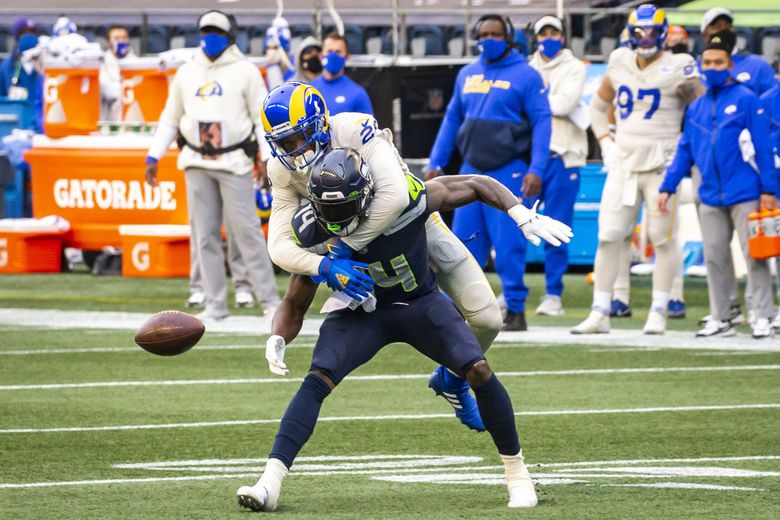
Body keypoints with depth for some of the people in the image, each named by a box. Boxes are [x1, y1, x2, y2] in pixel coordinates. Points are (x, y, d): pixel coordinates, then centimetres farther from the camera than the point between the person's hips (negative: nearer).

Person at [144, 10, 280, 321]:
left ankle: (269, 300, -4)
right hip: (197, 164, 4)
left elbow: (262, 117, -1)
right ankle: (215, 304, 7)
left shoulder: (245, 71, 1)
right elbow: (170, 118, 18)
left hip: (234, 163, -4)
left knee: (246, 231, -8)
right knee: (205, 235, 3)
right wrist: (154, 156, 12)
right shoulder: (187, 73, 13)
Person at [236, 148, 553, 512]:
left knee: (478, 369, -20)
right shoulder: (314, 233, -22)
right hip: (362, 313, 1)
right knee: (318, 379, -23)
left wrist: (522, 216, -27)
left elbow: (478, 185, -14)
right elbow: (296, 304, -7)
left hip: (420, 303, -1)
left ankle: (516, 470, 0)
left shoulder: (406, 198, -30)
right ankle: (270, 483, -27)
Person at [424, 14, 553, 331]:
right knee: (465, 241, 5)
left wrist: (536, 170, -16)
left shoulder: (525, 76, -4)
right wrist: (436, 163, 16)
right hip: (472, 170, 5)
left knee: (508, 245, -6)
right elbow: (452, 119, 20)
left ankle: (515, 310, 3)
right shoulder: (467, 75, 13)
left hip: (508, 173, -5)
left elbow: (542, 123, -7)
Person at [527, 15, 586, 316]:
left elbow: (564, 103, -11)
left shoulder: (573, 68, 4)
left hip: (561, 156, -3)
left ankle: (553, 295, 4)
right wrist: (552, 103, -8)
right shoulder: (527, 70, 15)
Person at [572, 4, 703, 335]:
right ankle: (599, 314, 4)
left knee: (663, 239, -2)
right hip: (624, 164, 4)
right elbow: (598, 105, 25)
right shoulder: (620, 66, 9)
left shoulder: (677, 69, -6)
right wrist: (605, 142, 13)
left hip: (661, 167, -4)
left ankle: (658, 313, 6)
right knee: (608, 237, 0)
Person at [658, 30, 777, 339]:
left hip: (744, 195, -6)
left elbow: (763, 147, -6)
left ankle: (762, 317, 0)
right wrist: (667, 187, 8)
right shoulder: (696, 108, 12)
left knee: (754, 256, -4)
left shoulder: (746, 100, -4)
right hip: (711, 197, 6)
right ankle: (719, 319, 17)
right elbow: (685, 151, 15)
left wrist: (768, 189, -10)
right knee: (714, 259, 9)